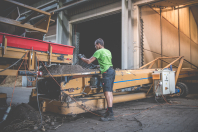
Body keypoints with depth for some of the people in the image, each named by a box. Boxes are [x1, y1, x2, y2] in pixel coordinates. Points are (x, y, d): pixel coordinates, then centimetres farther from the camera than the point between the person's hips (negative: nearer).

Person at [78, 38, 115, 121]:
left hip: (107, 72, -10)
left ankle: (110, 115, -15)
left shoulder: (99, 52, -4)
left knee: (107, 93, -13)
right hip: (111, 71, 10)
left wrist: (81, 57, 10)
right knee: (110, 92, 11)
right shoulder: (108, 51, 22)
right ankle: (109, 111, 17)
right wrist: (99, 66, 43)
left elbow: (88, 61, -6)